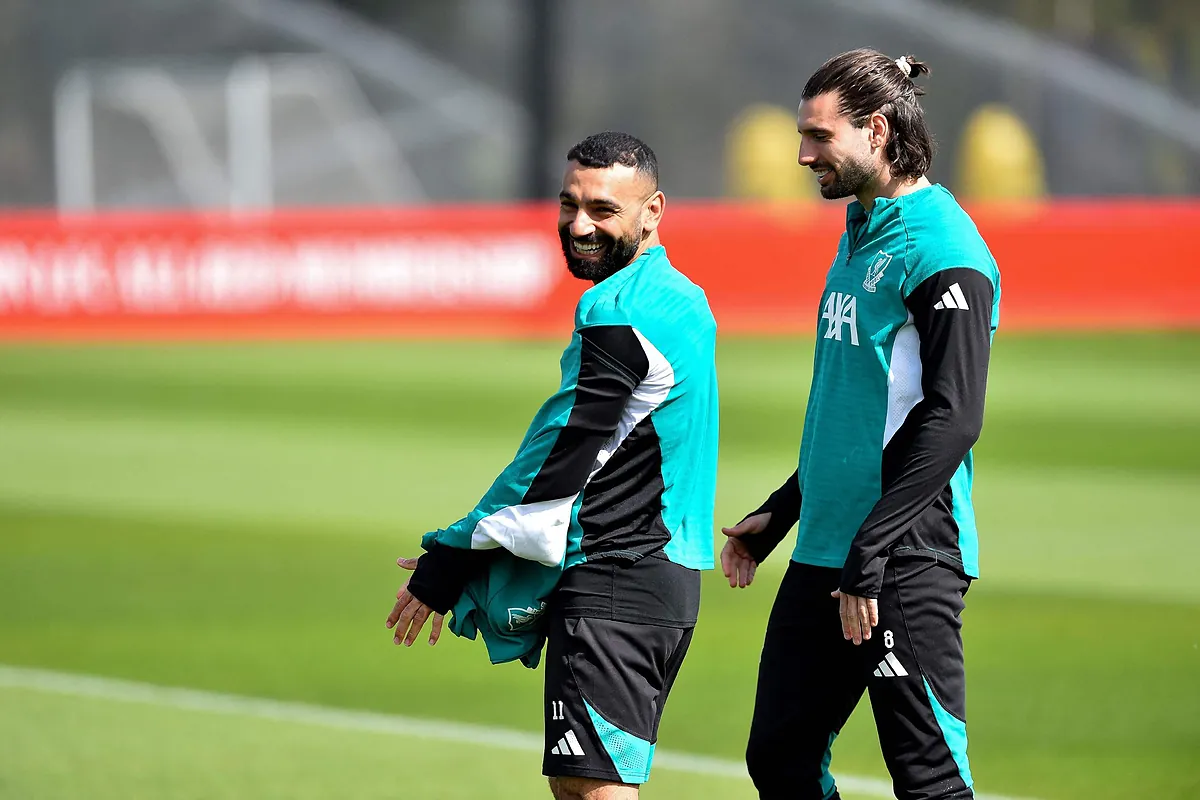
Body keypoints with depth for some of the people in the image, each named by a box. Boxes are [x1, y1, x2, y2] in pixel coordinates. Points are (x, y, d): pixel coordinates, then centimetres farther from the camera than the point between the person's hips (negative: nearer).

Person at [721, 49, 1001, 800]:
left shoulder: (941, 249, -14)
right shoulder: (861, 234, 16)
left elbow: (953, 419, -21)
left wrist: (869, 553, -22)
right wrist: (780, 512, 22)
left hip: (907, 563, -10)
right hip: (823, 554, 10)